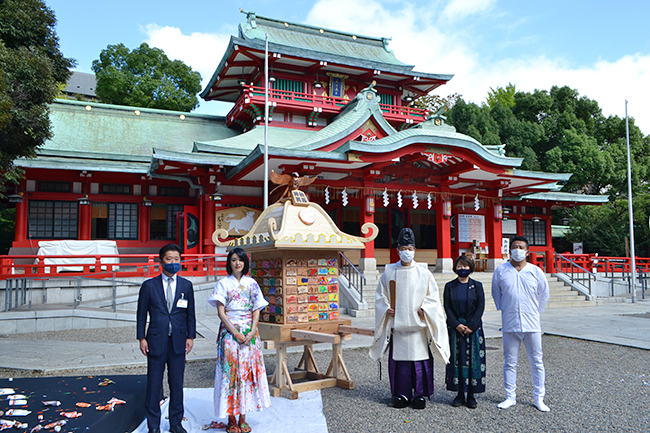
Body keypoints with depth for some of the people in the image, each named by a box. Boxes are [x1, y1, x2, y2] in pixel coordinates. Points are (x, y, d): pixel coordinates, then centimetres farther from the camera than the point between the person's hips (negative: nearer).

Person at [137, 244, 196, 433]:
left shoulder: (186, 285, 6)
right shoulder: (149, 285, 1)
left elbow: (190, 314, 8)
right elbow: (141, 314, 3)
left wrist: (190, 337, 2)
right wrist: (142, 338, -3)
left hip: (178, 342, 2)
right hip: (156, 341, -1)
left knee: (177, 384, 9)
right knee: (154, 384, 5)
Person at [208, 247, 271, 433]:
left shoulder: (252, 283, 8)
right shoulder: (223, 283, 1)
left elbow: (256, 310, 7)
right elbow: (221, 312, -4)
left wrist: (252, 331, -8)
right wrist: (235, 332, -13)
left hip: (249, 332, 2)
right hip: (229, 331, -2)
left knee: (247, 370, 3)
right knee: (230, 371, -2)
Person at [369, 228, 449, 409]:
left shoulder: (424, 273, 3)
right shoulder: (389, 272, 5)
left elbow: (433, 297, 7)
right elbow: (380, 295, 12)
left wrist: (424, 309, -8)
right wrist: (387, 308, -3)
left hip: (418, 324, -1)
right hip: (397, 323, 1)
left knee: (420, 358, 1)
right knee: (399, 358, 3)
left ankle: (420, 394, 15)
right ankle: (401, 394, 16)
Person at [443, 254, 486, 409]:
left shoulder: (477, 286, 4)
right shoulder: (449, 286, 6)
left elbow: (480, 307, -2)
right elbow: (447, 307, 0)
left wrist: (471, 326, -12)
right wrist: (457, 325, -12)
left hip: (474, 328, 0)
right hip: (455, 328, 1)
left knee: (474, 360, 0)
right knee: (457, 360, 2)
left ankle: (471, 395, 10)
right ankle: (460, 394, 11)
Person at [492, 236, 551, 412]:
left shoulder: (536, 272, 2)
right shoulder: (501, 271, 1)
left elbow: (544, 294, 14)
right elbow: (496, 293, 14)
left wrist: (535, 311, 11)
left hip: (532, 324, 0)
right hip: (510, 324, 0)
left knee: (536, 362, 7)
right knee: (510, 362, 7)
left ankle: (538, 398, 20)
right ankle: (510, 397, 18)